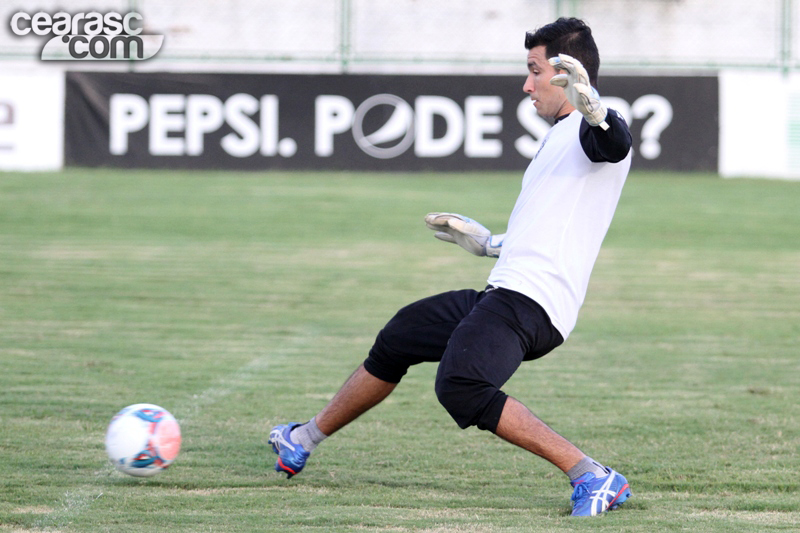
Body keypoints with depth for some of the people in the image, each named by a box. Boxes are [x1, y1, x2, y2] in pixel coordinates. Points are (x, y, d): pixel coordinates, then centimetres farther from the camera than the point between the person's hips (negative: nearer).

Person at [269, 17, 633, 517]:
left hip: (529, 302, -11)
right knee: (395, 343, 25)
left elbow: (615, 142, -34)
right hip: (504, 293, 11)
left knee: (460, 388, -34)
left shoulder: (593, 130, -7)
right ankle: (303, 441, 44)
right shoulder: (560, 138, 25)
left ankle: (594, 478, -33)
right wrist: (490, 242, 41)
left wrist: (591, 108, -54)